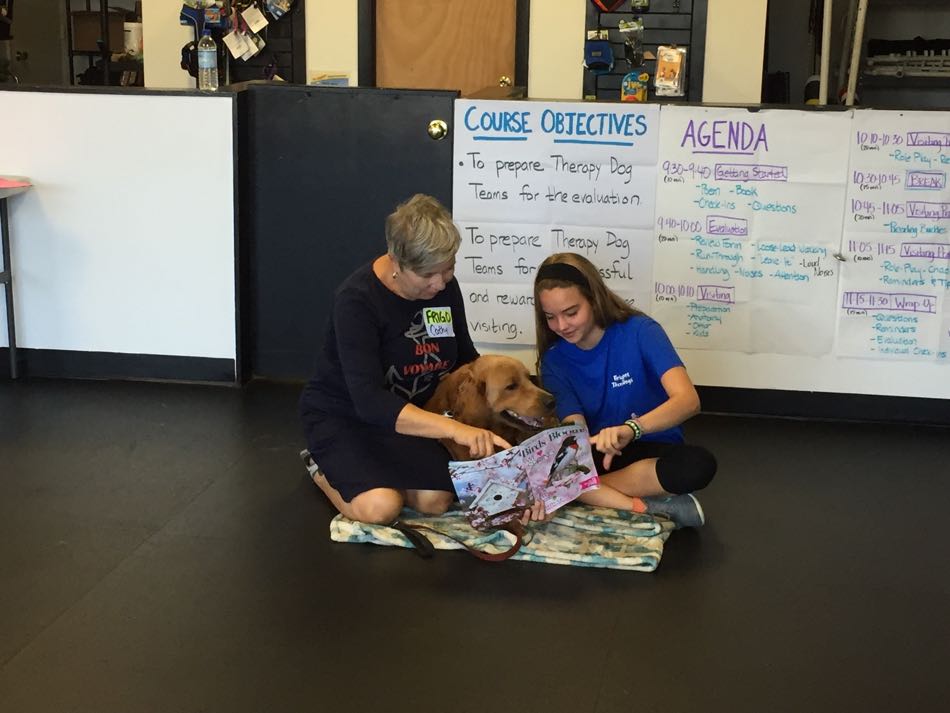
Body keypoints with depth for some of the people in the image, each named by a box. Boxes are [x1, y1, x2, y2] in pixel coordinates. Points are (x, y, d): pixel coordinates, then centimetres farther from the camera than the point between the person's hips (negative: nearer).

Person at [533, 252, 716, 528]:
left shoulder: (639, 331, -16)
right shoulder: (554, 360, -5)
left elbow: (688, 400, -29)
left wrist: (631, 429, -49)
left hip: (653, 451, -3)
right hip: (597, 455, 3)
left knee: (699, 464, -36)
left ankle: (590, 494, -24)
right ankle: (651, 507, -25)